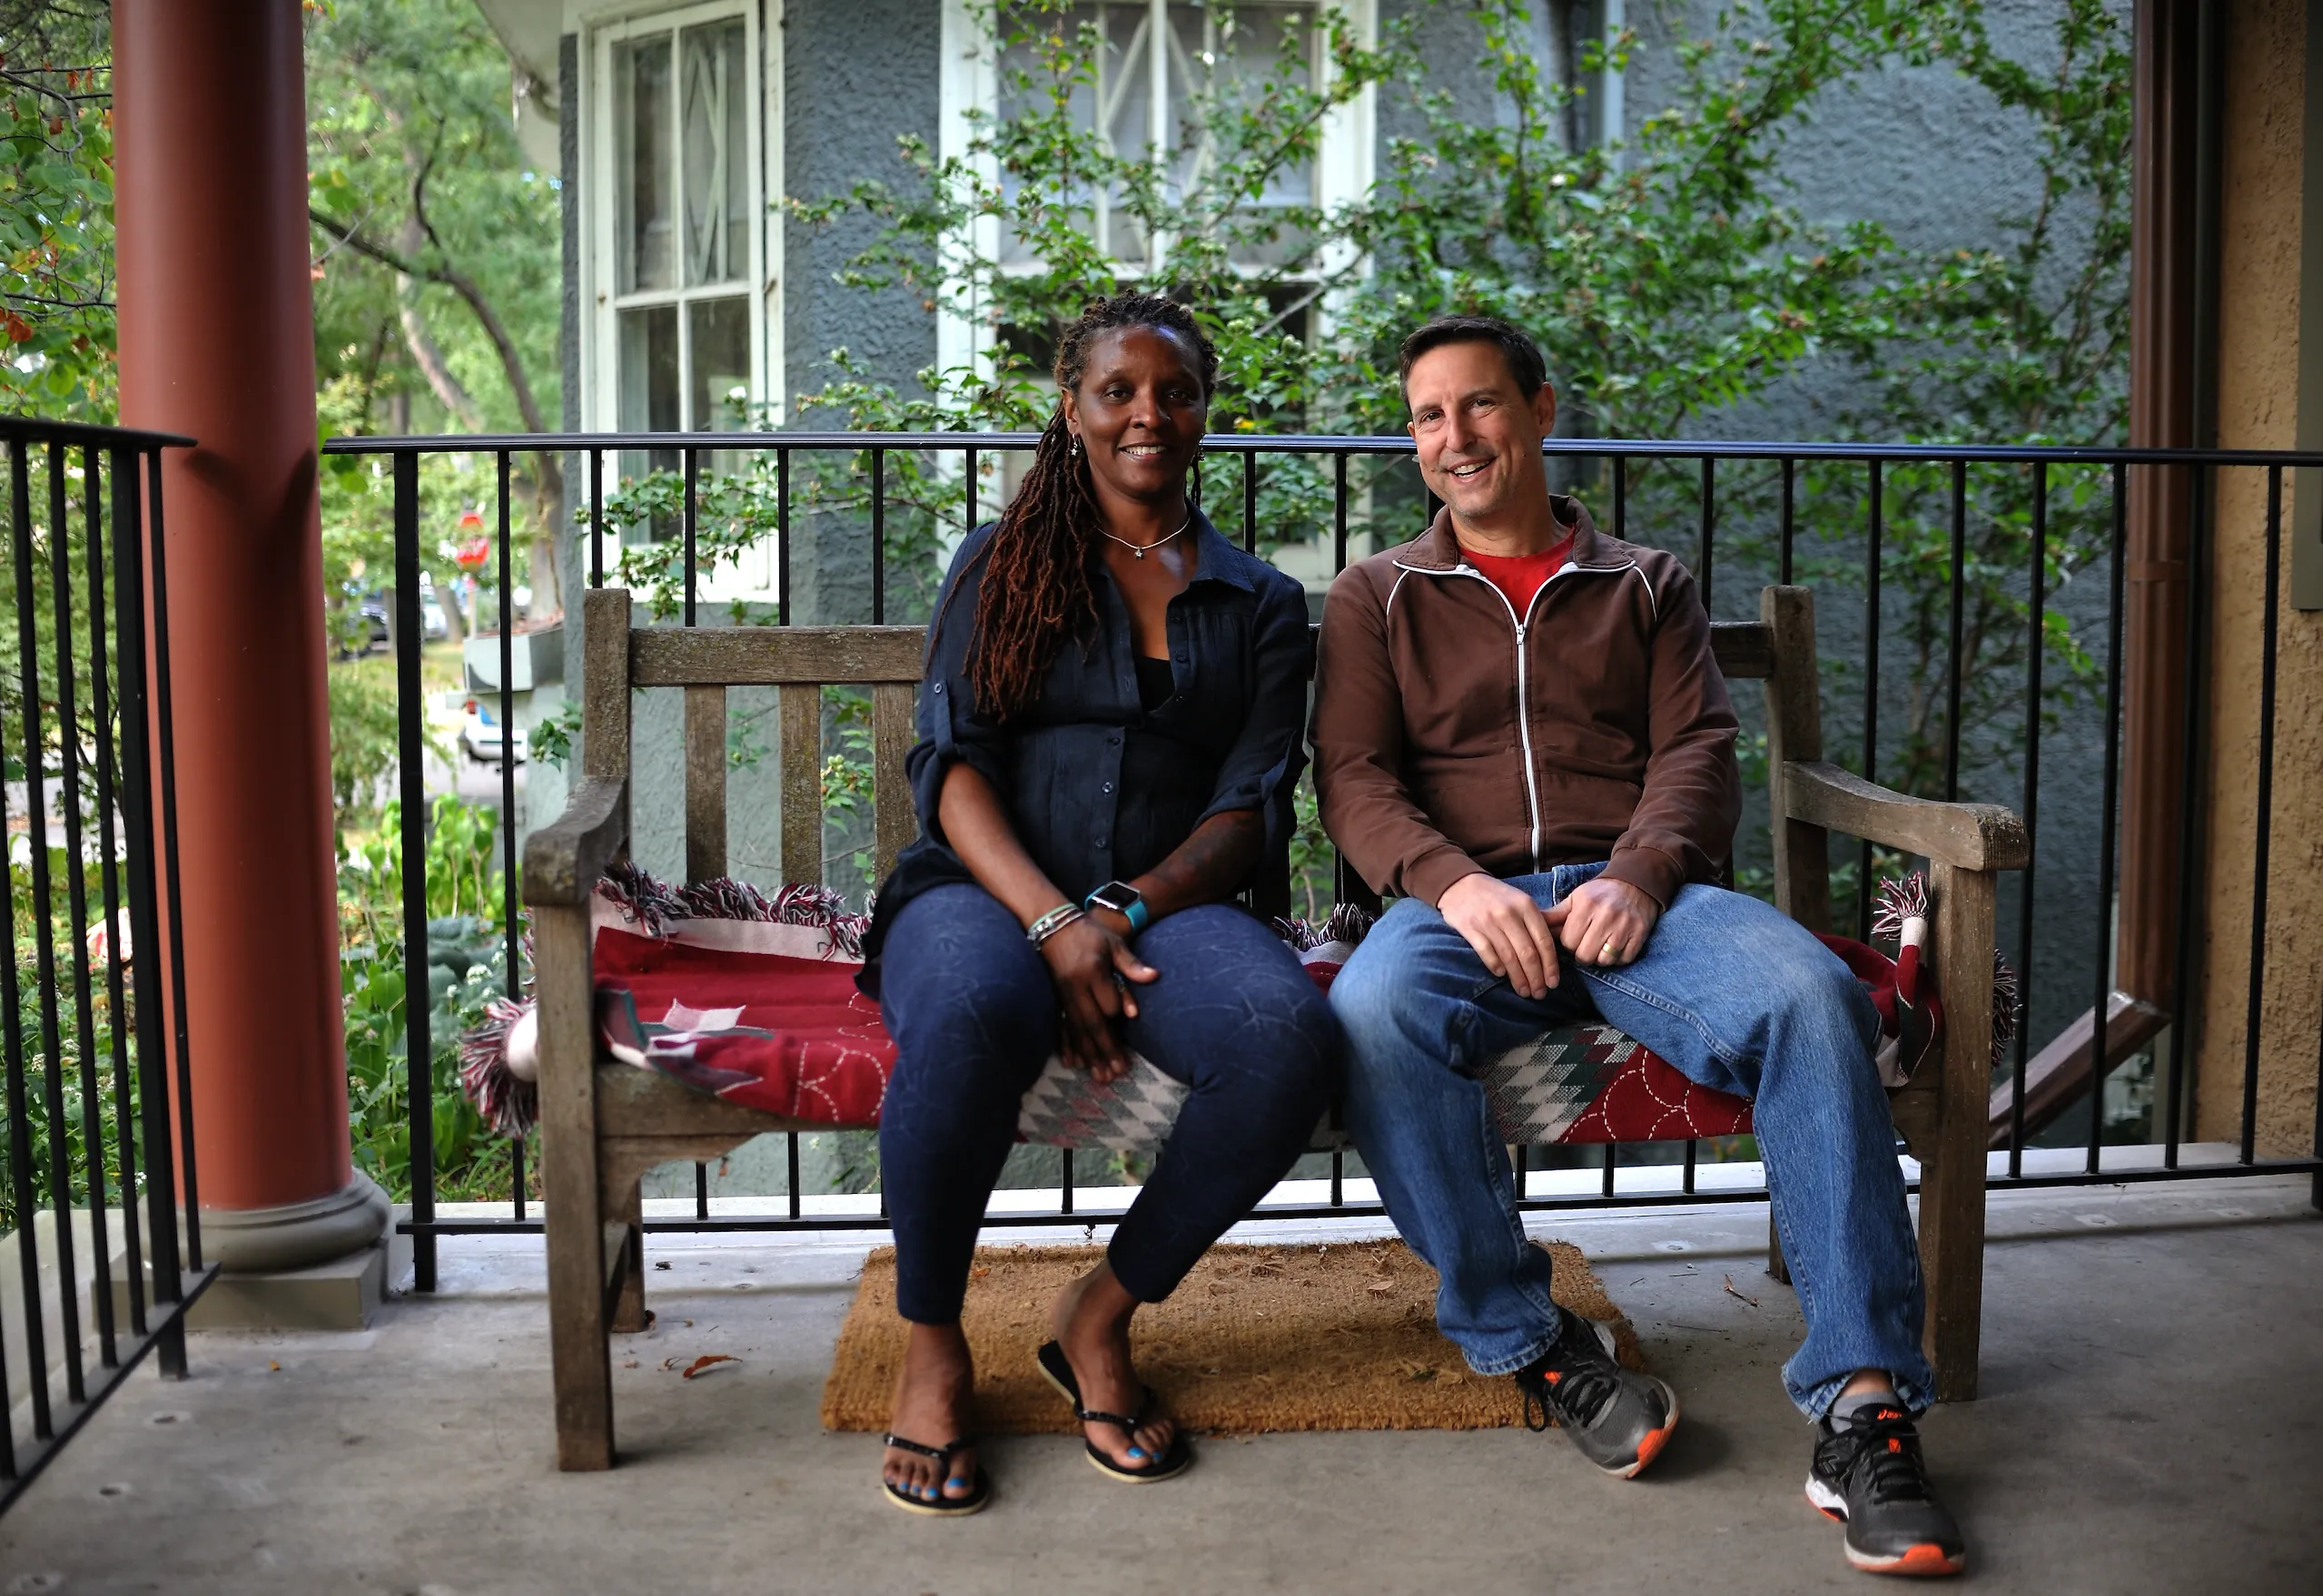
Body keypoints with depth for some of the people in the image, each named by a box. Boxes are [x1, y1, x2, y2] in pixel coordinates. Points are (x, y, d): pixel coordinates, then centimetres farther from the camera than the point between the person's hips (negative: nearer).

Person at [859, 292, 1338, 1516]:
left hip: (1169, 905, 2)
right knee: (972, 1011, -39)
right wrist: (1052, 922, -16)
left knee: (1288, 1032, -33)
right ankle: (932, 1343, -13)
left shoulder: (1261, 602, 18)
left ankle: (1102, 1315, -10)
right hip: (988, 893, -1)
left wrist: (1128, 911, -13)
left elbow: (1254, 807, 7)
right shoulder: (1001, 562, 14)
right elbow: (948, 763, 2)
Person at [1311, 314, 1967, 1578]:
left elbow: (1696, 752, 10)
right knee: (1371, 1016, -37)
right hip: (1465, 894, 0)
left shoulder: (1643, 584, 24)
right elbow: (1352, 777, 7)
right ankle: (1527, 1344, -20)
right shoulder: (1379, 596, 21)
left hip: (1634, 892, 1)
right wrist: (1454, 882, -15)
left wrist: (1640, 875, -13)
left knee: (1810, 995, -32)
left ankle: (1862, 1402, -28)